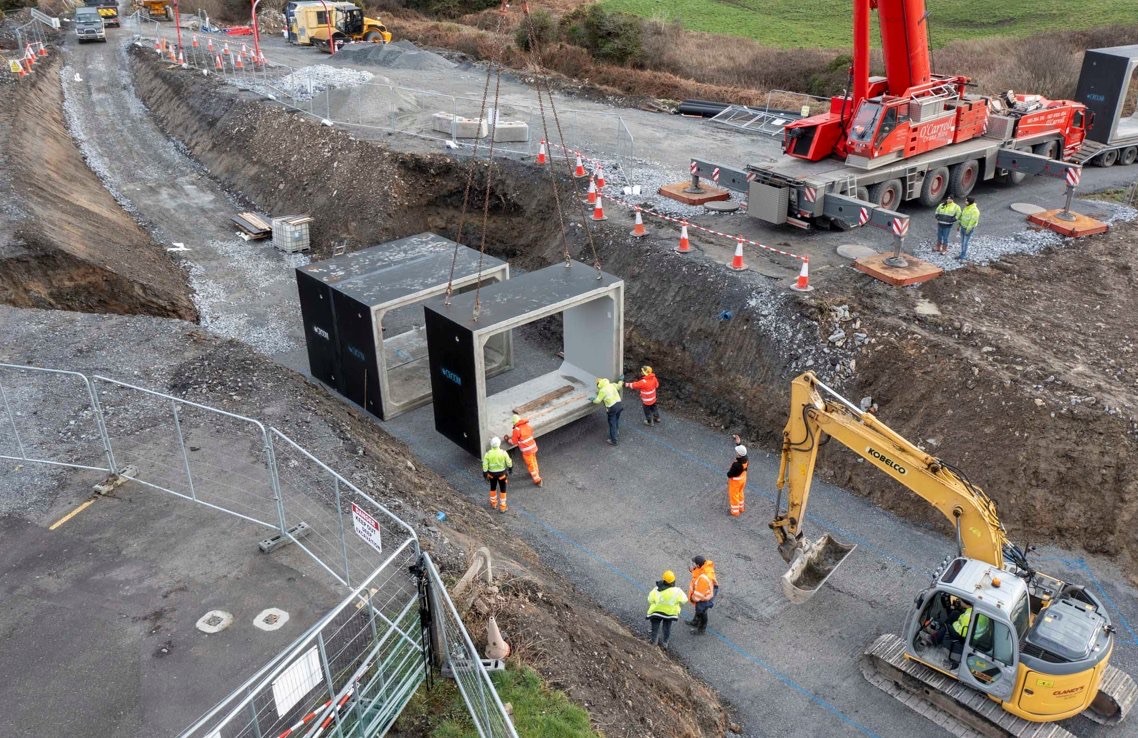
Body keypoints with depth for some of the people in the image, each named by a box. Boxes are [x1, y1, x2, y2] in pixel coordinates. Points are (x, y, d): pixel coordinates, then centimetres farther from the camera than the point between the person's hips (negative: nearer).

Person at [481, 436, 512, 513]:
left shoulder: (488, 454, -18)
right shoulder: (503, 453, -21)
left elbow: (485, 466, -12)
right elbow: (509, 463, -10)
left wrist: (485, 475, 3)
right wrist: (511, 466, 13)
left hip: (492, 473, 2)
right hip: (501, 473, -2)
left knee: (493, 488, 26)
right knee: (503, 490, 16)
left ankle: (493, 503, 42)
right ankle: (502, 507, 22)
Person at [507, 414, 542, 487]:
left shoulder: (516, 430, -20)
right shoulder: (527, 425, 1)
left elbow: (514, 442, -11)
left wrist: (508, 439, 9)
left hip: (527, 450, -7)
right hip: (533, 446, 7)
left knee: (530, 465, 7)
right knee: (533, 461, 28)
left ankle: (537, 480, 11)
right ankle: (536, 473, 48)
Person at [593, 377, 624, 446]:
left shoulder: (602, 390, -13)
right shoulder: (612, 385, 5)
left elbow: (598, 401, -9)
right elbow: (619, 386, 24)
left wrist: (593, 400, 11)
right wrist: (621, 382, 44)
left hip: (612, 407, -7)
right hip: (619, 404, 7)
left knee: (612, 424, 6)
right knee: (616, 421, 26)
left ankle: (613, 441, 13)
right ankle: (617, 435, 42)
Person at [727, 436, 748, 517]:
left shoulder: (736, 465, -40)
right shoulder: (745, 458, -19)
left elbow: (730, 474, -25)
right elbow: (741, 449, 4)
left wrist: (728, 474, -4)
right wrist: (738, 443, 2)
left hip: (735, 481, -7)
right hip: (743, 479, 7)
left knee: (734, 495, 15)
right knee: (740, 493, 28)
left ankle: (735, 512, 31)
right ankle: (741, 508, 46)